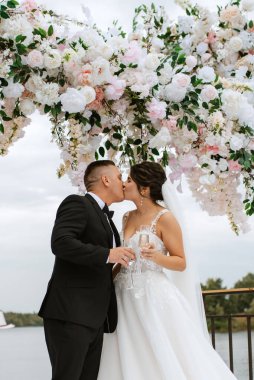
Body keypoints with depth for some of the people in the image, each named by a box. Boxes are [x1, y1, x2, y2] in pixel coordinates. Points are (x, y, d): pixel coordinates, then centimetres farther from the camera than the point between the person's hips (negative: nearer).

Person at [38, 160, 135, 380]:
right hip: (69, 315, -9)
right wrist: (108, 254, -20)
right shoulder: (77, 204, -3)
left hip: (93, 319, 9)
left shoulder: (105, 217, 25)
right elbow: (60, 243, -19)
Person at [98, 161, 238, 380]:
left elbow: (181, 263, -7)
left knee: (165, 362, -5)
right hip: (127, 299, 6)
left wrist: (156, 256, -23)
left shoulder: (164, 218, -8)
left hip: (154, 298, -6)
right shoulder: (127, 218, 12)